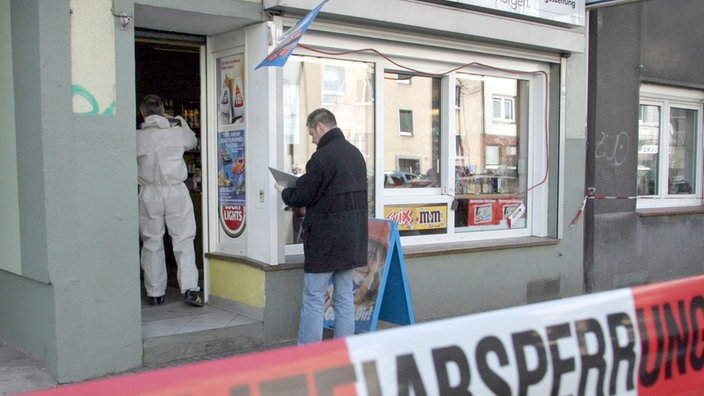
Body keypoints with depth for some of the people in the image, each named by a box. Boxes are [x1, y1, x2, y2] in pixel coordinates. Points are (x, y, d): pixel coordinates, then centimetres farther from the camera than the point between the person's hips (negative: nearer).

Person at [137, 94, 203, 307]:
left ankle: (155, 292, 14)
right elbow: (192, 142, 21)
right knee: (183, 240, 4)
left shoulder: (137, 137, -5)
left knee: (152, 243, 9)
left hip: (149, 193, 0)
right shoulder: (178, 131, 0)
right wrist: (180, 121, 31)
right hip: (176, 191, 0)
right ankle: (189, 288, -6)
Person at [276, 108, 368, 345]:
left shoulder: (322, 157, -16)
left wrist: (284, 191, 9)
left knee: (313, 299, -1)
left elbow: (301, 197, -13)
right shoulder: (355, 153, 11)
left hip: (324, 239, -8)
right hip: (352, 238, 8)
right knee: (344, 297, 12)